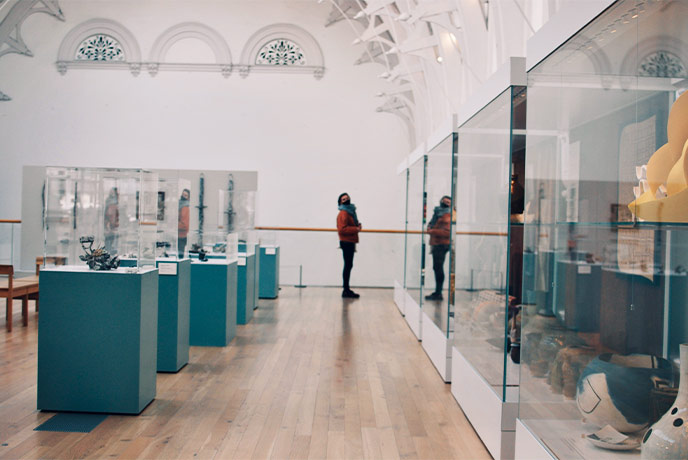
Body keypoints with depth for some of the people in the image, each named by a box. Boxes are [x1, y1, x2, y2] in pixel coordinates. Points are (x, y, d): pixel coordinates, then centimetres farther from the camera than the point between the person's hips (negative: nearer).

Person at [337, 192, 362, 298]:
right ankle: (346, 291, -4)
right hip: (346, 242, -10)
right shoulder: (343, 213, -13)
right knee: (348, 265, -8)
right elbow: (342, 229, -22)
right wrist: (356, 229, -19)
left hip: (350, 243, 10)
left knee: (348, 266, 13)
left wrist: (358, 225, 8)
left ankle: (347, 289, 20)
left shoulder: (350, 211, 19)